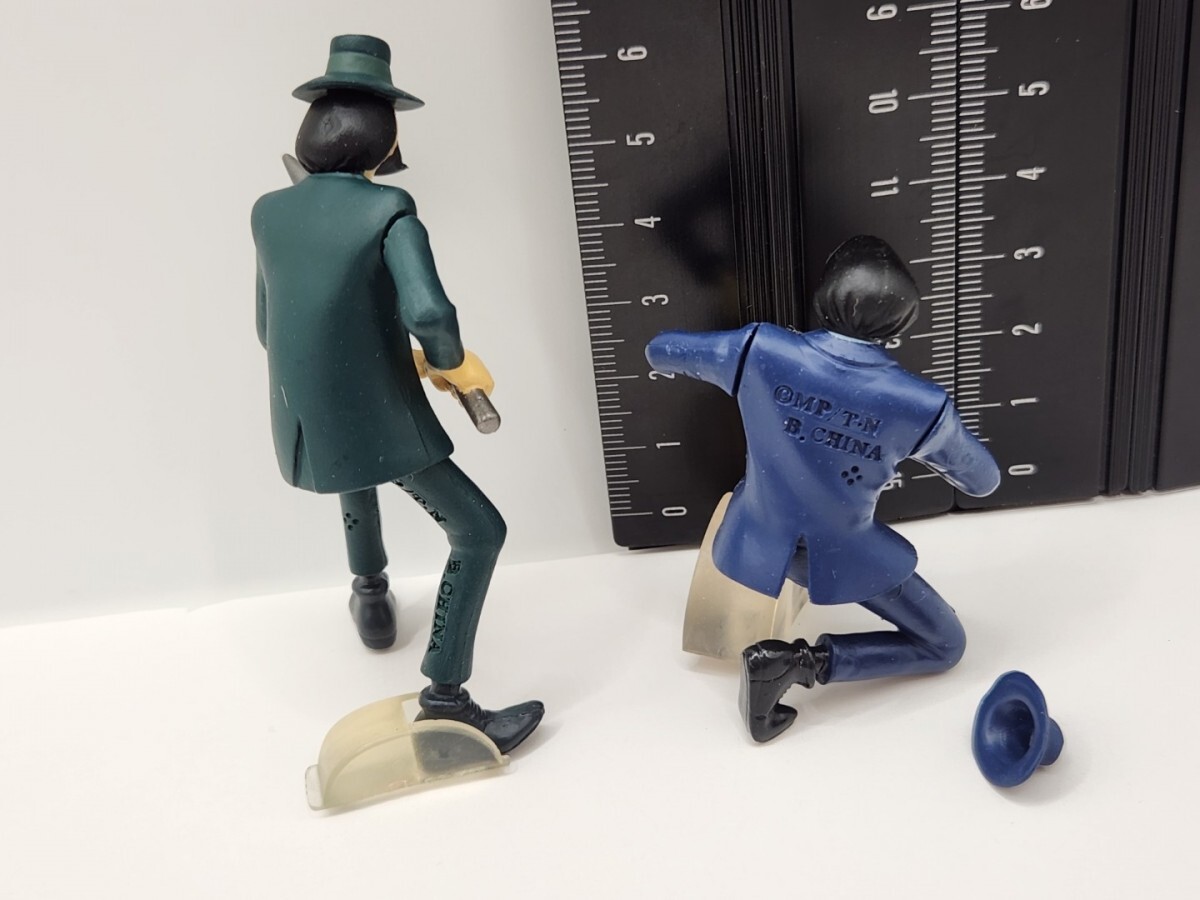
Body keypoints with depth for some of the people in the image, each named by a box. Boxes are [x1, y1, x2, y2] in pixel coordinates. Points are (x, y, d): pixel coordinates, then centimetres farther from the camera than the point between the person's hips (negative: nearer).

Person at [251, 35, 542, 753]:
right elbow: (428, 314, -31)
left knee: (357, 472, 40)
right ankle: (446, 701, 8)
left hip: (301, 424, 7)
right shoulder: (388, 210, -14)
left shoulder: (270, 212, 4)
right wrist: (457, 367, -8)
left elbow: (273, 331, 12)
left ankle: (371, 595, 48)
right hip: (378, 419, -6)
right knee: (480, 532, 6)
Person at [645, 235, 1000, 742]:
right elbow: (984, 482, -2)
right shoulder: (921, 405, -23)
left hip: (758, 542, 5)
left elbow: (660, 352, -4)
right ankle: (801, 662, -3)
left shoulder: (761, 349, -22)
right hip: (844, 557, -4)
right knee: (945, 645, 16)